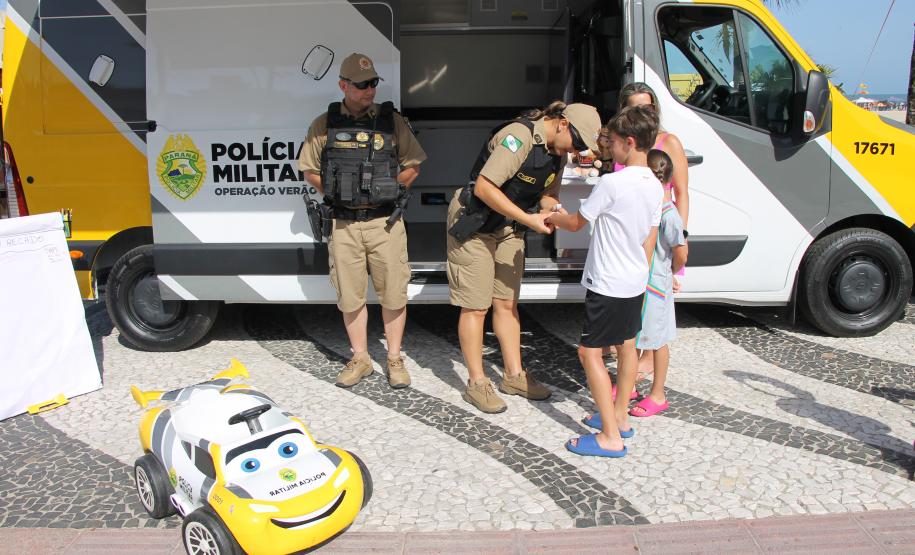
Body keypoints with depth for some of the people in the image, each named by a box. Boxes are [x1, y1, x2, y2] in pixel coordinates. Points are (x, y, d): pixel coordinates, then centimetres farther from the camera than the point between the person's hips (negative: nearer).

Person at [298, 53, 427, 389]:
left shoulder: (392, 121, 3)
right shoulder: (324, 125, 5)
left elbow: (413, 165, 9)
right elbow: (310, 170, 13)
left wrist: (389, 191, 2)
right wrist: (336, 195, 4)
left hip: (385, 221, -1)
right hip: (343, 223, 1)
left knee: (393, 294, 3)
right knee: (350, 296, 8)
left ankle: (394, 359, 19)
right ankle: (360, 359, 23)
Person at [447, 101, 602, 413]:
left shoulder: (558, 152, 4)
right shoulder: (519, 136, -24)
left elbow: (547, 194, 14)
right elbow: (484, 188, -29)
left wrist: (555, 211, -11)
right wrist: (528, 219, -29)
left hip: (509, 227, 8)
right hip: (473, 223, -8)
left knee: (507, 302, 12)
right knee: (476, 306, -2)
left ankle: (514, 376, 23)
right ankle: (477, 384, 9)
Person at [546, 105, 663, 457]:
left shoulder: (612, 183, -21)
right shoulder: (654, 186, 4)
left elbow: (576, 223, -9)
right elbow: (650, 240, 11)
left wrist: (550, 217, 10)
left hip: (608, 284, -9)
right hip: (635, 282, 9)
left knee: (590, 352, -3)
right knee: (626, 346, 19)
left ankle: (611, 438, -2)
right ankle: (620, 417, 33)